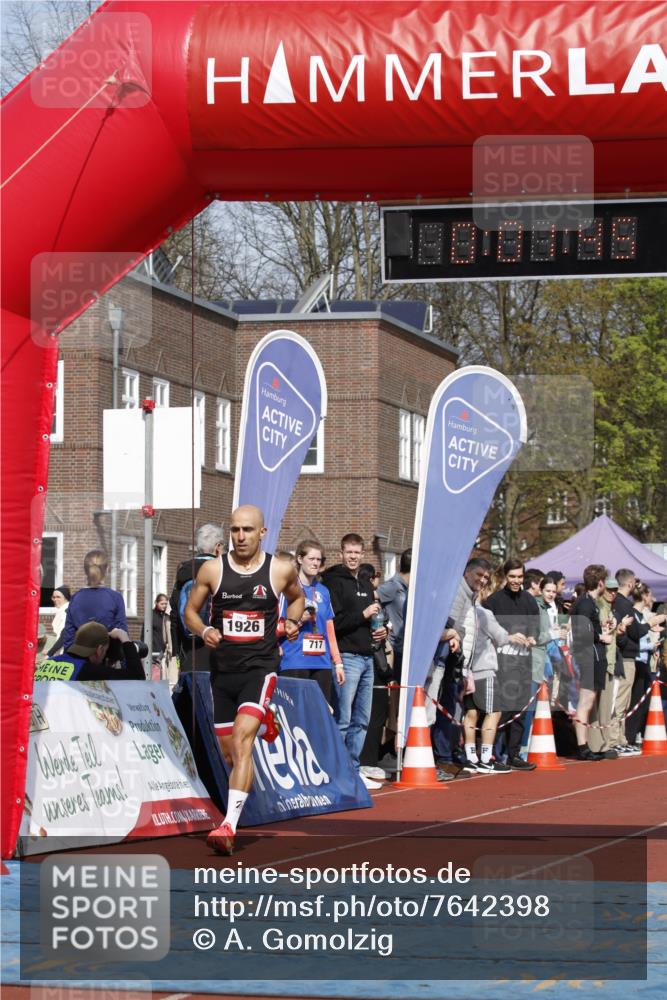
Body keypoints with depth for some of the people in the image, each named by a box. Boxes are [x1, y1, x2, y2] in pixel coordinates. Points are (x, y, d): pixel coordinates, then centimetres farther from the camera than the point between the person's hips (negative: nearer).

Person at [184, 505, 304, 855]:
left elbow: (296, 597, 20)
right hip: (222, 669, 3)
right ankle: (261, 724, 51)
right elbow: (190, 610, 10)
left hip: (260, 668, -3)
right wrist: (203, 631, -11)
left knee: (241, 741, -21)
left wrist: (292, 621, 0)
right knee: (229, 753, 12)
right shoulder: (212, 570, 0)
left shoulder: (281, 570, -1)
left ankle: (229, 826, -26)